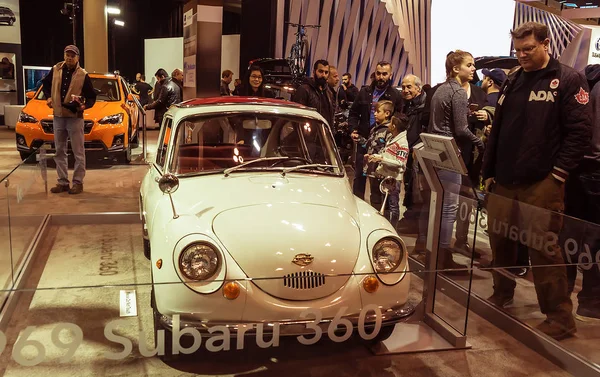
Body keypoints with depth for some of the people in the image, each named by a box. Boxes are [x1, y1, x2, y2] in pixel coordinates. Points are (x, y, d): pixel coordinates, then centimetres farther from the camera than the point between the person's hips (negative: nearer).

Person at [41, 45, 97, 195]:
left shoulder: (83, 75, -5)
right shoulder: (55, 70, 5)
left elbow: (92, 97, -3)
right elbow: (46, 84, 23)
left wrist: (84, 106, -22)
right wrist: (48, 97, 7)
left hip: (75, 118, -4)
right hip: (58, 117, 5)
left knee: (78, 152, -2)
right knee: (60, 152, 10)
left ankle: (78, 182, 4)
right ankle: (62, 182, 18)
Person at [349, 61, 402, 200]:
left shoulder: (395, 96, -1)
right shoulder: (364, 92, 8)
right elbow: (353, 113, 13)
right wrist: (353, 129, -1)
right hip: (364, 140, 2)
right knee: (359, 176, 8)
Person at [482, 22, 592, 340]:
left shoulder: (569, 80, -1)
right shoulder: (512, 81, 16)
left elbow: (579, 131, -7)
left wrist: (559, 173, -12)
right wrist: (489, 172, 13)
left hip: (542, 183, -6)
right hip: (504, 181, 6)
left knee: (543, 248, -5)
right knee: (500, 241, 12)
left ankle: (560, 317, 7)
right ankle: (502, 295, 31)